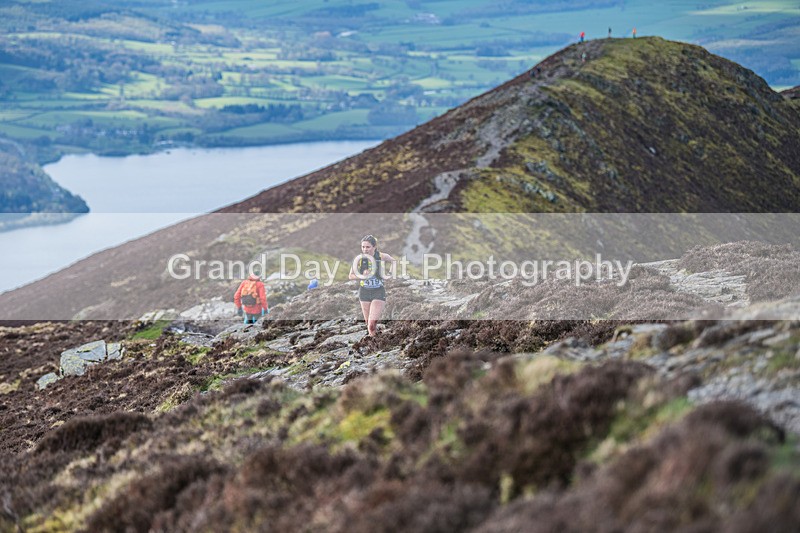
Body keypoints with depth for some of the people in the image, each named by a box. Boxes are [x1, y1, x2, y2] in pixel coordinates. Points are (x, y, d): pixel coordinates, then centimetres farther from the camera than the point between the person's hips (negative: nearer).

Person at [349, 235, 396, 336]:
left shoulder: (382, 256, -11)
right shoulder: (359, 258, -8)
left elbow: (393, 261, 10)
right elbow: (351, 276, -2)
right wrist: (362, 275, -20)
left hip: (378, 293, -3)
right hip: (364, 292, 3)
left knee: (372, 325, -16)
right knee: (368, 323, 14)